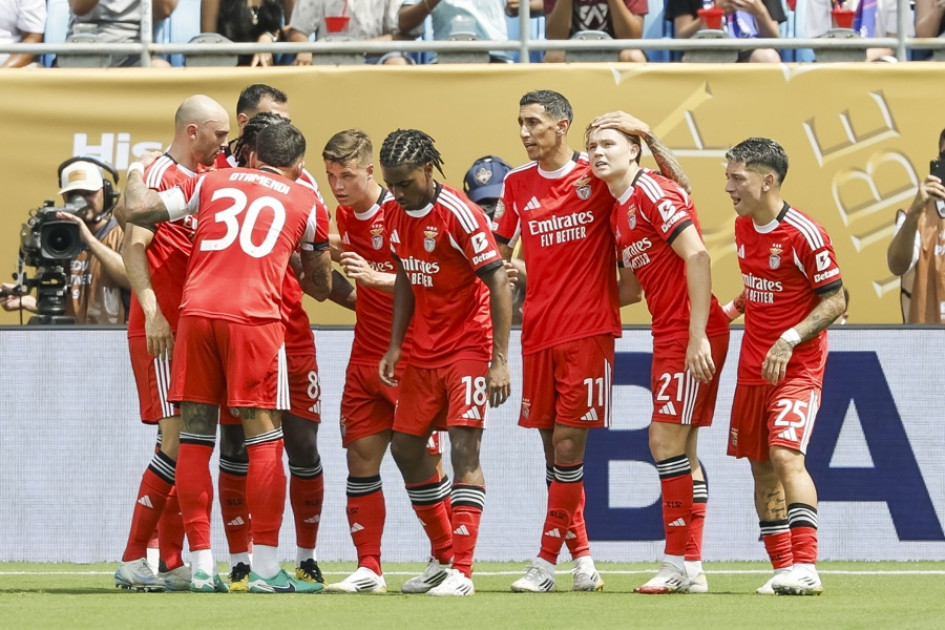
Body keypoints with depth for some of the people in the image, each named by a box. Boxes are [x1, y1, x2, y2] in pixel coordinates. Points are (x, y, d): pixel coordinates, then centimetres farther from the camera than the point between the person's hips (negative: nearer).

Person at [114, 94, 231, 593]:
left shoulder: (202, 178, 17)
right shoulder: (161, 175, -9)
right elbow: (134, 245, -18)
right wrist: (152, 310, -27)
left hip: (193, 329, 9)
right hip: (161, 329, -9)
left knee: (190, 444, 7)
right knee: (177, 441, -13)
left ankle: (172, 563, 10)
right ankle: (133, 561, -10)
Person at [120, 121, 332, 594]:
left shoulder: (211, 183, 17)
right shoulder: (305, 203, 15)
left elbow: (136, 211, 15)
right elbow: (321, 287, 23)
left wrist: (136, 175, 36)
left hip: (196, 311, 2)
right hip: (254, 316, -2)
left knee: (195, 436, 7)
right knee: (264, 437, 1)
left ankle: (202, 566, 7)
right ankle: (266, 569, -1)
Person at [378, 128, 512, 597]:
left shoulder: (460, 215, -18)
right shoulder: (396, 216, 4)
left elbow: (499, 284, -19)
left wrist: (500, 360, -22)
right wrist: (394, 346, 10)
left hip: (469, 346, -8)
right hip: (423, 349, 8)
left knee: (464, 449, -14)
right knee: (406, 448, 11)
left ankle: (461, 572, -16)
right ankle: (444, 557, 26)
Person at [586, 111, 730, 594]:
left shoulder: (653, 192, -12)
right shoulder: (620, 210, 16)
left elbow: (697, 257, -19)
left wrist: (697, 335, -23)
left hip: (692, 334, -9)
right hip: (668, 336, 9)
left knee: (667, 441, -11)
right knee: (680, 450, 8)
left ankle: (679, 565, -7)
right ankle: (691, 569, 11)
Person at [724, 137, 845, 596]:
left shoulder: (804, 234, -17)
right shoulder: (743, 226, 7)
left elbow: (835, 300, -14)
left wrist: (789, 339, -21)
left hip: (797, 365, -8)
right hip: (753, 365, 8)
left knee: (785, 454, -21)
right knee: (761, 466, 8)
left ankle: (806, 567, -24)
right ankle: (783, 568, 15)